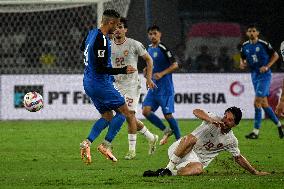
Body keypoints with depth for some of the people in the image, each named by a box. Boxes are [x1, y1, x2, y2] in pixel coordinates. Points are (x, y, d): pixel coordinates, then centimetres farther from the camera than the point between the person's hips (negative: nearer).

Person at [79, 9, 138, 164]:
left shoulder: (92, 33, 7)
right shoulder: (102, 41, -23)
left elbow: (83, 47, 30)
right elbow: (101, 69, -26)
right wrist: (123, 70, -19)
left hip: (89, 83, 10)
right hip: (100, 83, -10)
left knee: (107, 117, 14)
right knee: (123, 111, 1)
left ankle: (87, 142, -3)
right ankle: (106, 145, -4)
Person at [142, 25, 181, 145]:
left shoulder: (163, 49, -12)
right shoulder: (149, 48, 12)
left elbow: (175, 65, -15)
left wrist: (162, 74, -24)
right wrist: (147, 70, 7)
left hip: (165, 89, -7)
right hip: (153, 87, 7)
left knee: (167, 115, -5)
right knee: (146, 111, -6)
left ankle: (179, 139, 9)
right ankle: (166, 131, 9)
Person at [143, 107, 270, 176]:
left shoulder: (231, 141, 7)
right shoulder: (215, 120, -7)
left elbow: (238, 158, 21)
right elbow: (196, 112, -24)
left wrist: (255, 172, 19)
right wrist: (211, 120, -42)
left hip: (197, 159, 3)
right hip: (180, 148, -3)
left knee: (198, 169, -36)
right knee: (191, 139, -40)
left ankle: (169, 172, -29)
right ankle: (170, 167, -34)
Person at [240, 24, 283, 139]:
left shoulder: (263, 44, -10)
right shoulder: (245, 46, 6)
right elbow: (242, 59, 20)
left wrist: (267, 66, -13)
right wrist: (242, 64, -3)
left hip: (264, 75, -7)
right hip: (254, 76, 7)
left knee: (257, 102, -14)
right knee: (264, 104, 10)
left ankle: (256, 131, -12)